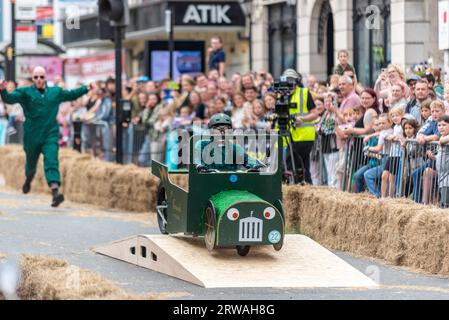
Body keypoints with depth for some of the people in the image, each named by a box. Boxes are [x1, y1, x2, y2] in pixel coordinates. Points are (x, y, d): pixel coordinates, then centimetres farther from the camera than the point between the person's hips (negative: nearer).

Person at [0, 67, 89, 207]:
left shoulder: (56, 92, 9)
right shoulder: (25, 92, -2)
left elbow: (71, 94, 25)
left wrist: (86, 88, 24)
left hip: (50, 135, 0)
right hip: (32, 136, 0)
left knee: (51, 162, -18)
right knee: (31, 163, 17)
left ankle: (55, 191, -32)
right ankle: (28, 179, 51)